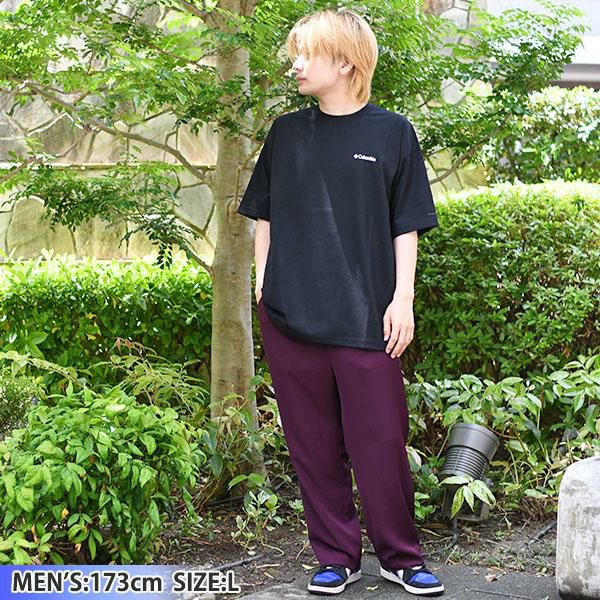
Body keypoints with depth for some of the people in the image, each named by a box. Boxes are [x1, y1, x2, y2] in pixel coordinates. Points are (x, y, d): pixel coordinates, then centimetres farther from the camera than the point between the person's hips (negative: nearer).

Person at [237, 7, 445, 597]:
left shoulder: (392, 132, 1)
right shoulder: (286, 133, 9)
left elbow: (406, 225, 3)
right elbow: (265, 214, 17)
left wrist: (403, 298, -3)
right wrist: (262, 279, 8)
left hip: (366, 319, -3)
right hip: (289, 314, 3)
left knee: (380, 444, 1)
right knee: (314, 445, 7)